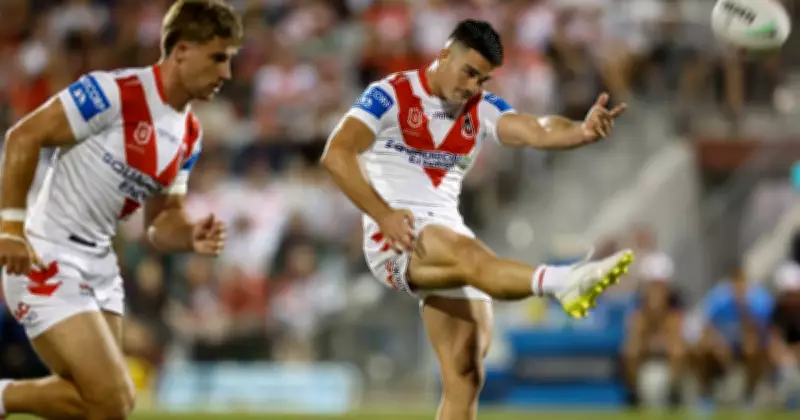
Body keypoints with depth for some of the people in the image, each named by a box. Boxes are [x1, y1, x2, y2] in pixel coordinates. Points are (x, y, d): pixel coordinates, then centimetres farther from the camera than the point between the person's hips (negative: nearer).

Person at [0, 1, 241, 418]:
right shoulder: (116, 93, -17)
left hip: (99, 267, 9)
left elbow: (161, 223, 14)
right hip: (47, 260, -9)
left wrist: (193, 237, -8)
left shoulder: (188, 135, 8)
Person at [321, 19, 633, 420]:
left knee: (465, 376, -3)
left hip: (448, 234, 7)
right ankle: (563, 282, -66)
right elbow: (336, 154, -13)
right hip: (396, 239, -7)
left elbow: (537, 131, -8)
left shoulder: (482, 109, 11)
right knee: (468, 254, -37)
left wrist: (582, 131, -30)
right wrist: (383, 215, -22)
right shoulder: (391, 95, -2)